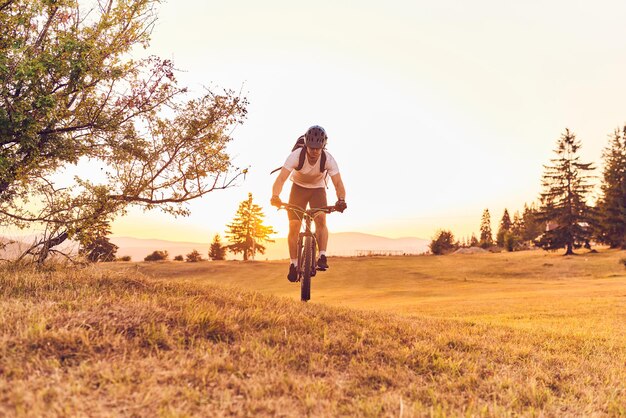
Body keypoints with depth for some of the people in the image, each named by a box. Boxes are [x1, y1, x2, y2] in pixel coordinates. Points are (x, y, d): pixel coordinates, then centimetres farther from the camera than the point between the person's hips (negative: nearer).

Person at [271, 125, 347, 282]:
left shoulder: (328, 159, -28)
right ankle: (294, 264, 2)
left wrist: (341, 200, -53)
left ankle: (322, 257, -18)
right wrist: (275, 196, -59)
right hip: (298, 187, 0)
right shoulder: (296, 156, -31)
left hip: (318, 189, 0)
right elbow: (281, 178, -40)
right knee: (294, 225, -9)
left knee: (321, 219, -25)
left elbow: (338, 183, -32)